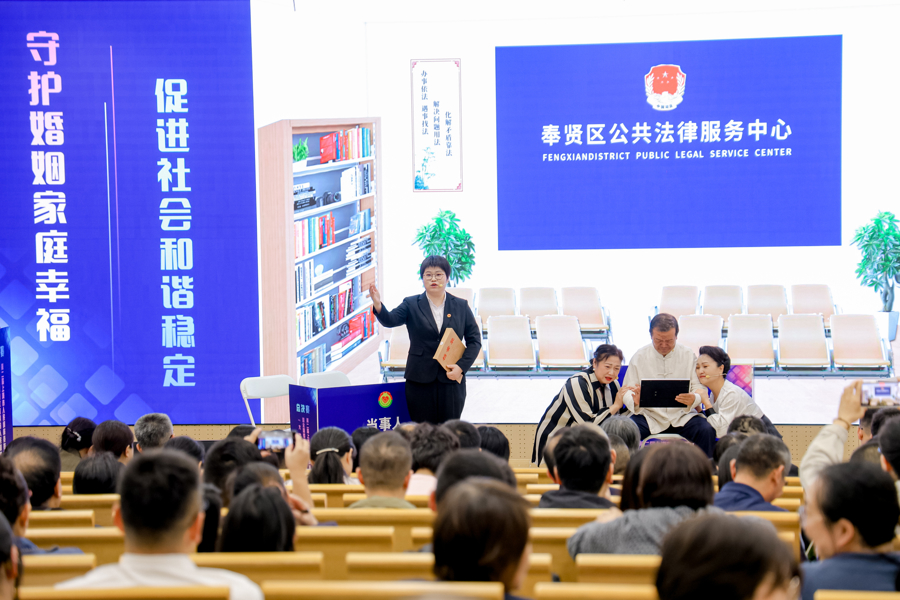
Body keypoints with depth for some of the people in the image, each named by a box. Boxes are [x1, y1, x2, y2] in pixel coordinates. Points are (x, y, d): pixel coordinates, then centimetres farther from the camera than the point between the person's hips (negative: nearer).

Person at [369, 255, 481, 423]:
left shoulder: (461, 306, 7)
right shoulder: (412, 305, 4)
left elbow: (474, 340, 7)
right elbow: (390, 320, -14)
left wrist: (461, 366, -7)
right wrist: (378, 306, -36)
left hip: (451, 380, 1)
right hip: (420, 380, -1)